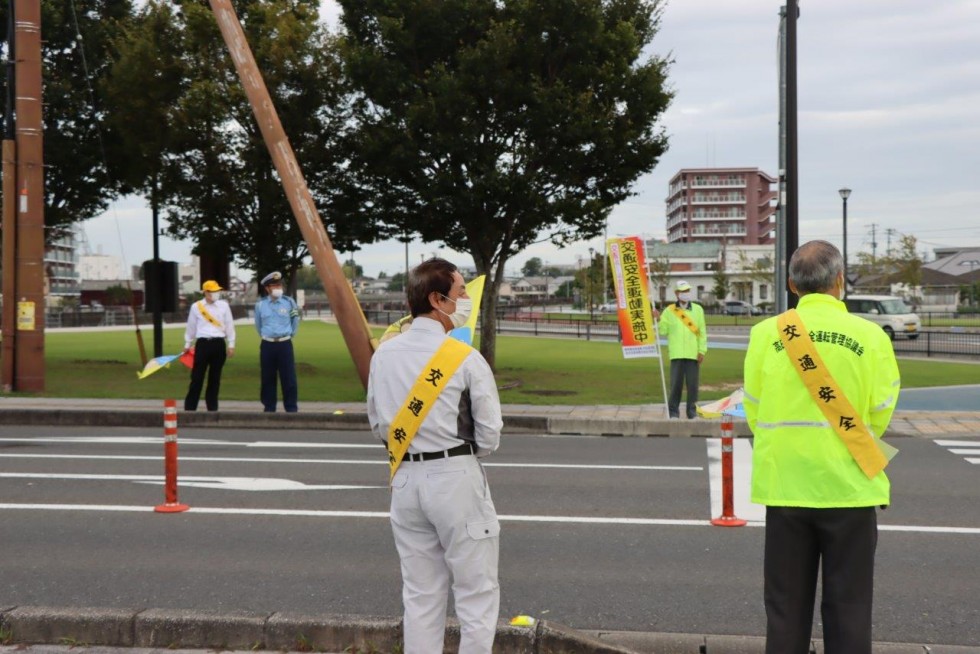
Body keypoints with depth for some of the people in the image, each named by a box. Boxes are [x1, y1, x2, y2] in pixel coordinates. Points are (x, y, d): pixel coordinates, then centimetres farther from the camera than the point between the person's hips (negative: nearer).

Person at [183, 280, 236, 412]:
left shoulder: (224, 305, 4)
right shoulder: (196, 306, 3)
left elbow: (229, 326, 6)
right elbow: (191, 327, 11)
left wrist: (231, 345, 3)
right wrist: (187, 344, 15)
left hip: (219, 344, 1)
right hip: (202, 343, -1)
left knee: (215, 378, 8)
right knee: (197, 377, -3)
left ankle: (212, 407, 16)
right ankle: (189, 408, 2)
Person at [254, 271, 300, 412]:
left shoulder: (289, 302, -2)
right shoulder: (260, 304, 1)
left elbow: (295, 321, 14)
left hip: (285, 344, -1)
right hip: (267, 345, 1)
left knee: (289, 378, -5)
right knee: (268, 379, 5)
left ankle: (291, 409, 1)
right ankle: (269, 408, 14)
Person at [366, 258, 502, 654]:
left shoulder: (383, 354, 3)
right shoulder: (466, 360, -12)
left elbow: (377, 423, 10)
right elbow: (490, 435, -7)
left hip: (405, 479, 6)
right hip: (455, 478, -5)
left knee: (420, 596, 14)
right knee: (477, 594, 5)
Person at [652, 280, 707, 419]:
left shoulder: (697, 309, 8)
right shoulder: (669, 311, 6)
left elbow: (702, 332, 6)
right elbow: (663, 331, 3)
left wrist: (702, 350, -1)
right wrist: (658, 320, -13)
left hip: (693, 354, 1)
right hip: (677, 353, -1)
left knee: (693, 383, 2)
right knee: (676, 383, -1)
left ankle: (692, 411, 13)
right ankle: (673, 411, 7)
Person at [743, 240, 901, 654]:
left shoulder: (767, 334, -4)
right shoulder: (870, 336, -7)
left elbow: (754, 410, 1)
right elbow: (880, 414, -2)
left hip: (785, 486, 1)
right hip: (850, 487, -1)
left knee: (786, 607, 12)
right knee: (848, 608, 9)